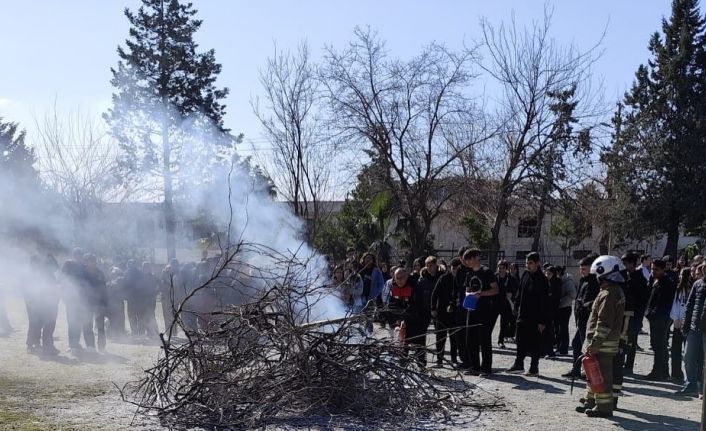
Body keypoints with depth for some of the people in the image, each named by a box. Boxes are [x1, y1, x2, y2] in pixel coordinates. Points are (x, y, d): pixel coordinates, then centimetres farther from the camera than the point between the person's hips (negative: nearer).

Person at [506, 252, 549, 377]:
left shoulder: (541, 279, -13)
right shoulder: (525, 275, 7)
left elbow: (544, 302, -15)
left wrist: (542, 321, -17)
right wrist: (517, 306, 9)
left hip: (535, 318, -6)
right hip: (523, 315, 6)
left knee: (534, 344, 3)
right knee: (520, 341, 12)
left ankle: (534, 368, 13)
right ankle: (519, 364, 22)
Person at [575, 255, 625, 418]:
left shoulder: (608, 294, -20)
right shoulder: (617, 291, 14)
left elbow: (604, 323, -23)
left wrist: (594, 343, -20)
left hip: (603, 343, -11)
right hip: (611, 340, 11)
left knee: (602, 374, -3)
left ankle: (603, 406, 4)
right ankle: (591, 402, 28)